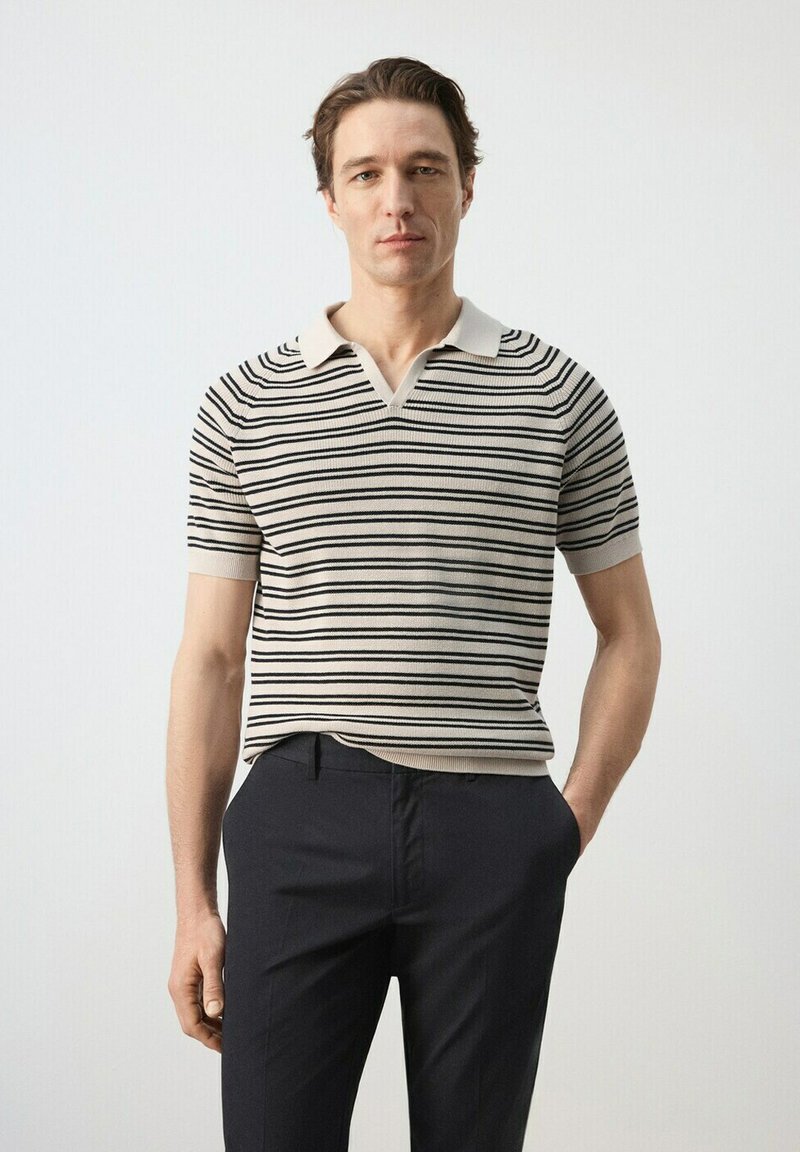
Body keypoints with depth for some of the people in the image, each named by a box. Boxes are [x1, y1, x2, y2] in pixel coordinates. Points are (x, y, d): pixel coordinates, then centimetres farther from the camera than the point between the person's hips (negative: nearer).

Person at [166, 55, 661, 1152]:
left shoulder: (560, 396, 7)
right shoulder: (245, 405, 8)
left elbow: (629, 635, 12)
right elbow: (212, 660, 8)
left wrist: (576, 815, 0)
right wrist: (193, 901, 4)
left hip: (493, 829, 0)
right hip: (300, 822, 0)